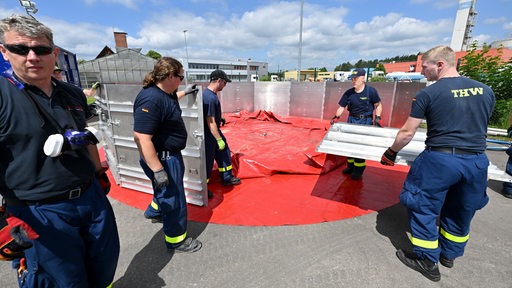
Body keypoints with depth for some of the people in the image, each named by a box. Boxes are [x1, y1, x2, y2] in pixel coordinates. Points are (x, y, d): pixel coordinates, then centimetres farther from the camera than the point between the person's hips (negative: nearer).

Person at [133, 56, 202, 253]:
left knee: (166, 190, 31)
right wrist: (158, 170, -31)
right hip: (162, 159, -10)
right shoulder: (151, 100, -27)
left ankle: (154, 212, 58)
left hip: (171, 155, 10)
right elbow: (141, 137, -32)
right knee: (174, 199, 6)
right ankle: (176, 240, 27)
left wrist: (185, 92, 38)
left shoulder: (164, 93, 5)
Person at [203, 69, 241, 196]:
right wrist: (219, 139, -21)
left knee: (224, 153, 19)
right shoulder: (210, 97, -26)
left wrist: (220, 119, 14)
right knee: (208, 162, 3)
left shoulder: (211, 94, 5)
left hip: (215, 131, 10)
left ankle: (227, 178, 35)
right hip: (209, 135, -10)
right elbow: (211, 123, -26)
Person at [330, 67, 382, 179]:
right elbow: (342, 107, 3)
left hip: (365, 121, -4)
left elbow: (378, 105, -2)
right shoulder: (348, 93, 1)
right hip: (352, 120, 5)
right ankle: (351, 165, 27)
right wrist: (336, 117, -12)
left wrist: (377, 118, -13)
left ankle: (359, 168, 11)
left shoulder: (371, 91, -8)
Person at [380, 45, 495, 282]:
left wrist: (391, 153, 7)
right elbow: (479, 126, 21)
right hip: (477, 161, 7)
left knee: (423, 208, 10)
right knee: (461, 212, 22)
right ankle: (449, 254, 43)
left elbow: (407, 133, -8)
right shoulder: (485, 90, 9)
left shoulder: (428, 93, -8)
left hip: (439, 159, -6)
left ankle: (427, 261, 22)